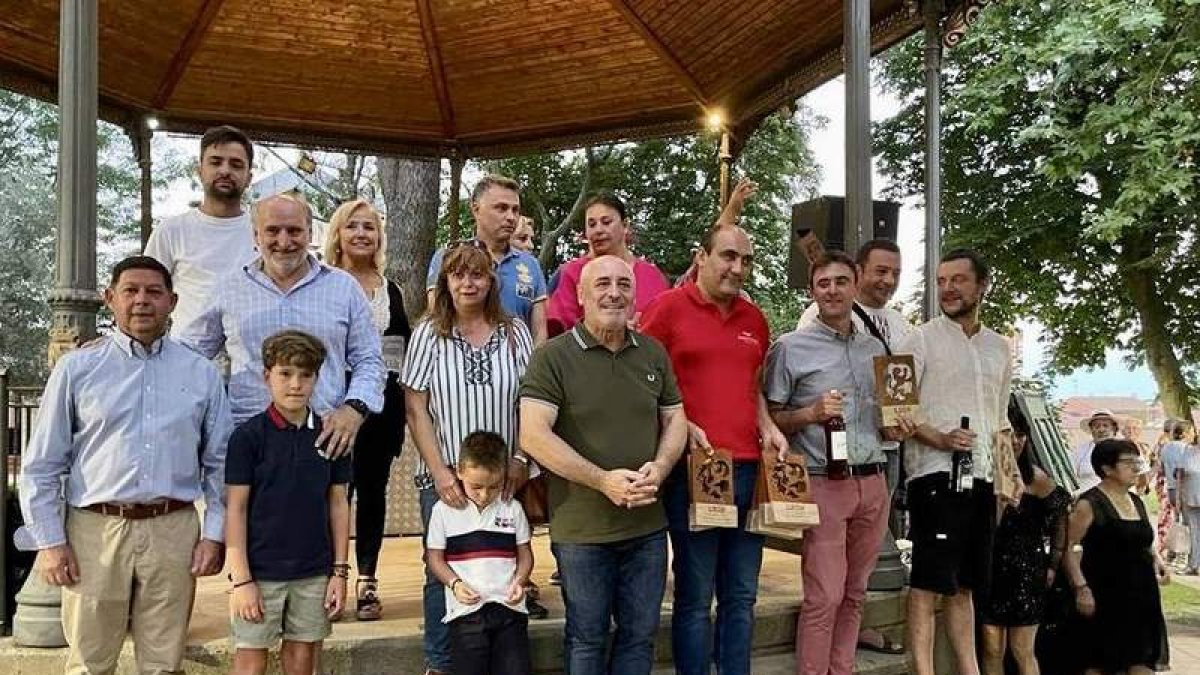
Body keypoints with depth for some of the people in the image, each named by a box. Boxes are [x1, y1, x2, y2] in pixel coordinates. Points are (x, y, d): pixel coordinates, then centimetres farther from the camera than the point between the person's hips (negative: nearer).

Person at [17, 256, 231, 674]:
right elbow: (41, 466, 5)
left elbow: (219, 464, 9)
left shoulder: (202, 374, 8)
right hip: (96, 529, -1)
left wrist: (214, 534, 2)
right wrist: (49, 541, -1)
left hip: (173, 532, 1)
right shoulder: (77, 368, 4)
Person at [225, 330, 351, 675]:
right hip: (261, 571, -3)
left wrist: (340, 571, 4)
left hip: (315, 572, 3)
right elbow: (236, 509, -6)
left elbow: (338, 504, 7)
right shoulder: (248, 435, -7)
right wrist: (240, 579, -10)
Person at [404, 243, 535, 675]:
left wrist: (520, 460, -6)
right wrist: (440, 471, -9)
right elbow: (416, 410, -1)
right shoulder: (429, 334, 2)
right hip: (444, 480, -1)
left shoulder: (515, 333, 5)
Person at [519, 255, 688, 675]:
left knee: (640, 633, 14)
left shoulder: (654, 353, 6)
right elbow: (533, 436, -17)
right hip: (582, 530, -4)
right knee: (587, 638, 11)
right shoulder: (553, 356, -10)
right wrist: (604, 480, -20)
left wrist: (659, 469, -8)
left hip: (649, 525, 4)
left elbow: (675, 419, 13)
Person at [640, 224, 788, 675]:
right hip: (693, 468, -6)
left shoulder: (754, 319, 15)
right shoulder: (667, 307, -3)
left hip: (750, 468, 6)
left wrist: (768, 428, 8)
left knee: (741, 596, 12)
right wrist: (681, 427, -15)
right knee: (695, 598, 1)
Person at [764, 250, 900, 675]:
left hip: (873, 481, 5)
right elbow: (771, 419, -1)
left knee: (854, 593, 10)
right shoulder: (790, 348, -1)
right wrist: (811, 414, -16)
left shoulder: (875, 348, 15)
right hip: (823, 482, -5)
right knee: (824, 597, -7)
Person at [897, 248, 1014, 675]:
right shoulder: (920, 339, -2)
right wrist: (939, 439, -19)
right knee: (927, 582, -5)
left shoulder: (999, 347, 15)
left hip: (981, 478, 6)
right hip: (935, 475, -6)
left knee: (965, 584, 13)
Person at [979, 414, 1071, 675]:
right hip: (990, 568, 1)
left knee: (1022, 651, 3)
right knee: (992, 649, 4)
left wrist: (1053, 565, 4)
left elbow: (1060, 518, 5)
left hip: (1027, 571, -1)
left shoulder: (1035, 478, -3)